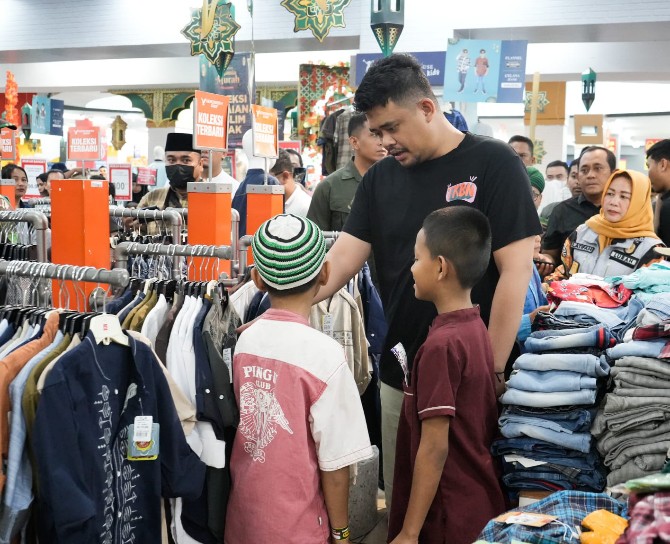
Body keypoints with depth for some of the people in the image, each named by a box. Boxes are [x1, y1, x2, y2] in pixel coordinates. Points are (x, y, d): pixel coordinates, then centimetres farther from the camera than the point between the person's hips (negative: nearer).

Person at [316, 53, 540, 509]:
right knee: (399, 494, 15)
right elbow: (342, 257, 0)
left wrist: (493, 372, -13)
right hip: (398, 372, 4)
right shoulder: (380, 178, 5)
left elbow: (515, 271, -12)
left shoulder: (492, 163, -9)